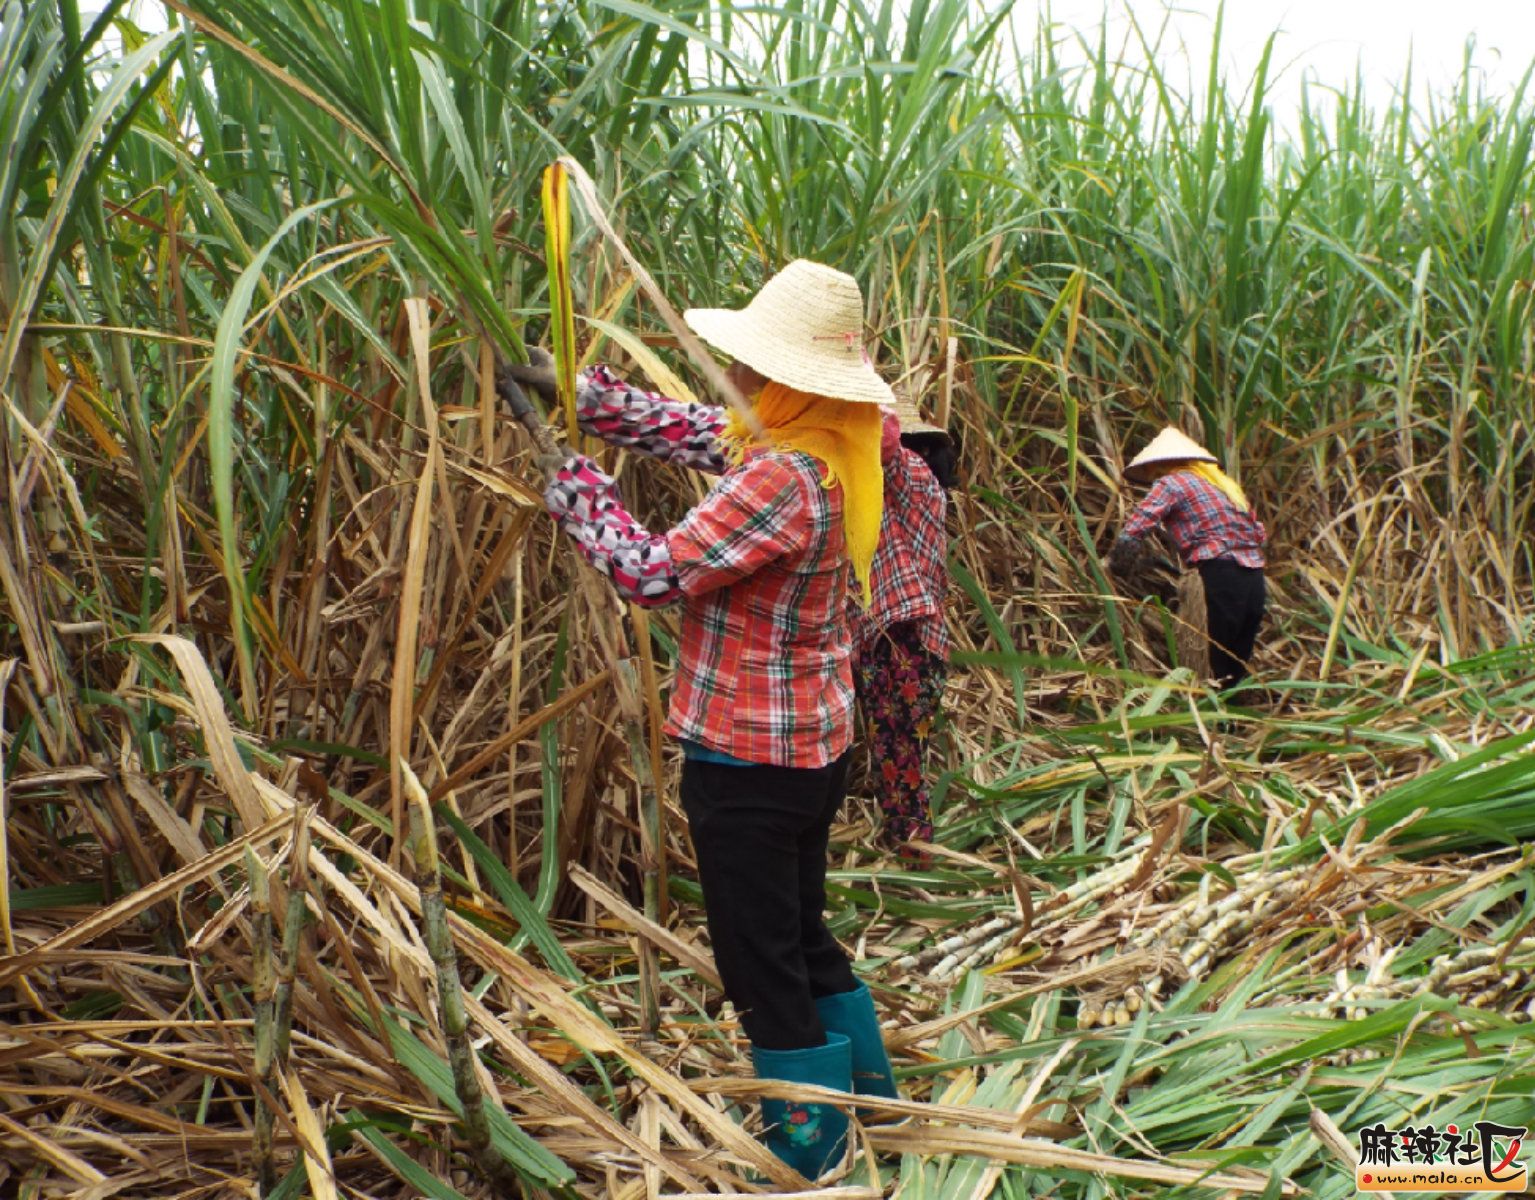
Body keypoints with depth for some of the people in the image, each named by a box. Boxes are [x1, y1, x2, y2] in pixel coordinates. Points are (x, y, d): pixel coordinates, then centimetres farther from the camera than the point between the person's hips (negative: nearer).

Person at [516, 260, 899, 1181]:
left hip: (750, 760, -10)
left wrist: (567, 474, -13)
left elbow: (652, 573, -24)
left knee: (764, 967, 6)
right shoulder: (830, 453, 3)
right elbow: (686, 428, 13)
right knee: (804, 939, 25)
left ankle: (809, 1154, 22)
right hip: (813, 748, 10)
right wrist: (576, 387, 8)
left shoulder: (782, 479, -25)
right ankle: (872, 1103, 41)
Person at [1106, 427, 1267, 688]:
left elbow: (1133, 532, -9)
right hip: (1254, 579, 8)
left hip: (1219, 577, -8)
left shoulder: (1171, 483, 3)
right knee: (1237, 671, 14)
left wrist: (1118, 571, 2)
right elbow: (1260, 534, 26)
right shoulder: (1223, 483, 26)